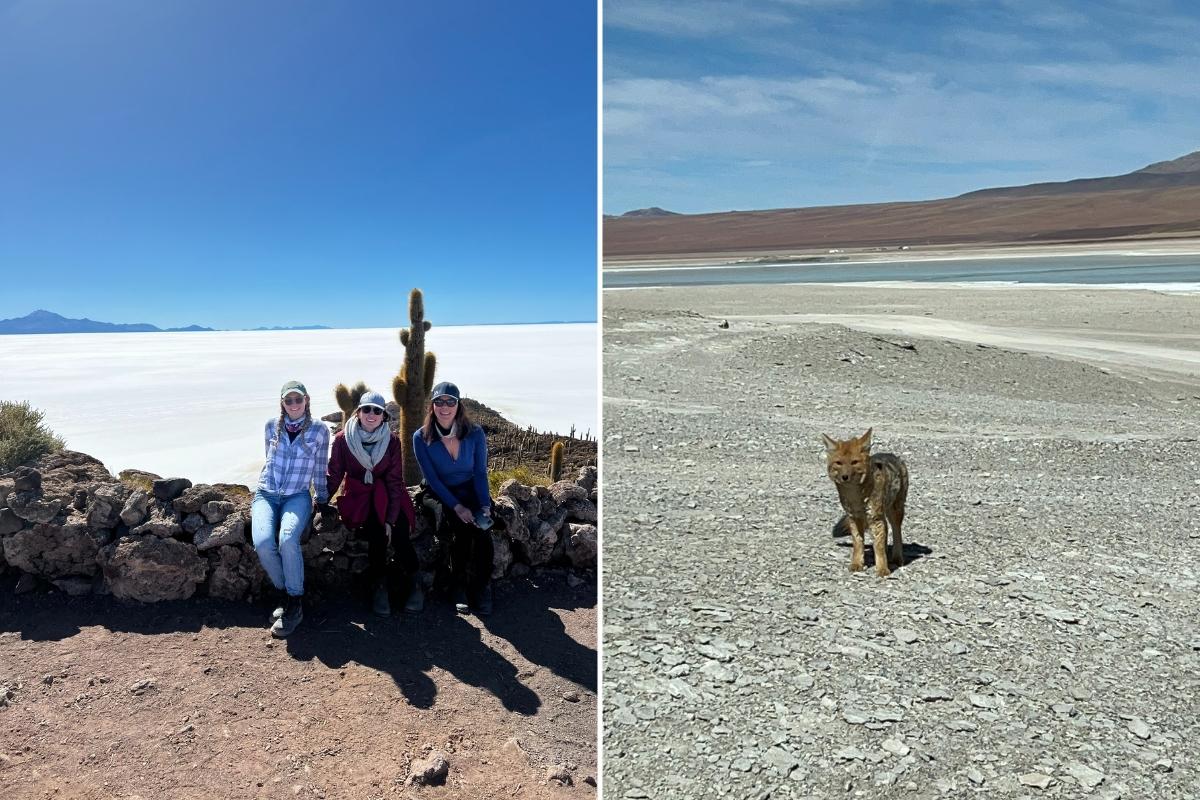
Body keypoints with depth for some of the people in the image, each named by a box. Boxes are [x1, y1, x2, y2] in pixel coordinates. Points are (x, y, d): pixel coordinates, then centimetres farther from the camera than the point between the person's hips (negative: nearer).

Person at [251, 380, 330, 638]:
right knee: (262, 542, -27)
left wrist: (322, 500, 16)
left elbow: (320, 470, 10)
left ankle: (295, 603, -17)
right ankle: (284, 592, -4)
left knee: (288, 539, -32)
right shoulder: (271, 426, 8)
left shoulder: (319, 430, 1)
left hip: (297, 496, -2)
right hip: (266, 494, 2)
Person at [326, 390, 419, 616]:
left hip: (386, 496, 1)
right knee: (377, 532, -28)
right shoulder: (343, 439, -5)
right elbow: (334, 476, 3)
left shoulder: (392, 441, -4)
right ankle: (379, 586, -8)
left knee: (398, 532, -26)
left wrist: (390, 519, -14)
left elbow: (395, 482, -6)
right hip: (357, 496, 0)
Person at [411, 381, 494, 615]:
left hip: (473, 491, 1)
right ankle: (459, 586, -7)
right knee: (461, 530, -28)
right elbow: (432, 479, -10)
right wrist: (457, 507, -20)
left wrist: (485, 506, -18)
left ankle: (482, 587, -10)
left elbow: (480, 473, -3)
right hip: (444, 496, -1)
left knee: (482, 529, -27)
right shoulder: (421, 438, -9)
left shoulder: (475, 434, -7)